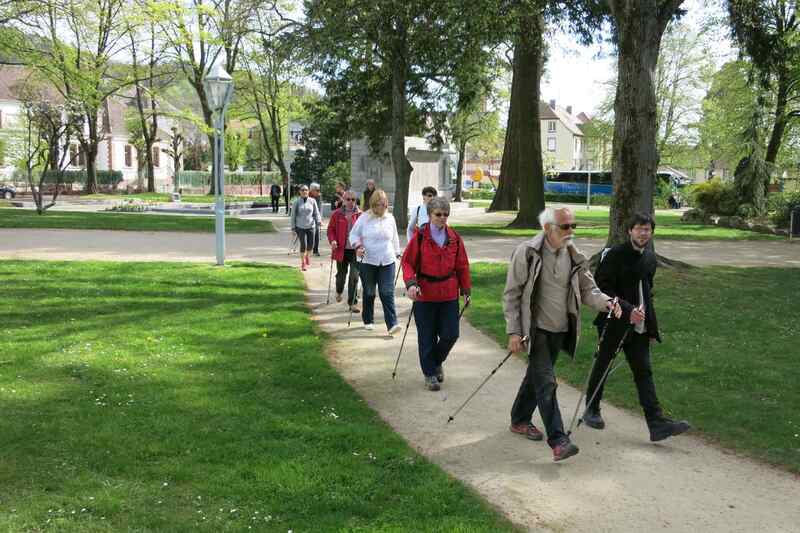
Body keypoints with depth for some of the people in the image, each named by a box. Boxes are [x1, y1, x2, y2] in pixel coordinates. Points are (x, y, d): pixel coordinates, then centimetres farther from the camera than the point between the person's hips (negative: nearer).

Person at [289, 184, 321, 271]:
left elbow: (316, 213, 4)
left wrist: (318, 222, -13)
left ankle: (307, 255, 40)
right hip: (300, 227, -2)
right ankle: (303, 263, 8)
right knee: (303, 244, -7)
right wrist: (293, 228, 0)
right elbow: (293, 215, 2)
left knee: (310, 244, 7)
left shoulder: (312, 201, 1)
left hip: (310, 226, 2)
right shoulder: (296, 202, -3)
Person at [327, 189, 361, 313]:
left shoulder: (360, 214, -1)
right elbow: (331, 229, 4)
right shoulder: (337, 214, 0)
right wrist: (332, 240, -13)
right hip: (341, 250, 1)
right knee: (341, 274, 18)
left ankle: (352, 303, 3)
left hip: (356, 250, -1)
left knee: (354, 276, -6)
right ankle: (339, 291, 49)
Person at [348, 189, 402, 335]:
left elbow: (394, 238, 20)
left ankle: (392, 324, -11)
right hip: (368, 261, -1)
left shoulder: (390, 218, 8)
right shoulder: (364, 218, -1)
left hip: (387, 262, 1)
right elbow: (354, 234, 5)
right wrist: (357, 246, -12)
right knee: (369, 293, 9)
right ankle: (367, 321, 25)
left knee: (387, 293, -7)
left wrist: (397, 253, 21)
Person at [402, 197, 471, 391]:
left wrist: (466, 289, 9)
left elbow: (462, 265, 10)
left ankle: (436, 361, 31)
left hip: (449, 295, 3)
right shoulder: (419, 236, -6)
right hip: (425, 295, -3)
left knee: (450, 334, 2)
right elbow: (408, 262, -5)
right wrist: (410, 283, -20)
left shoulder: (454, 237, 4)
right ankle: (429, 373, 23)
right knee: (427, 337, 5)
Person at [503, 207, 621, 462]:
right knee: (546, 381, -11)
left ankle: (520, 420, 37)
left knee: (536, 376, 19)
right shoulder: (527, 253, -13)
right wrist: (513, 331, -14)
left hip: (560, 330, 6)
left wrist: (606, 302, -17)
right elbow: (511, 294, -10)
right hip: (536, 328, -6)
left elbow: (587, 288, 6)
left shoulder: (574, 256, 3)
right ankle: (558, 440, -10)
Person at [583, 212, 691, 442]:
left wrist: (651, 327, 17)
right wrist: (627, 309, -23)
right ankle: (591, 410, 27)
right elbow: (601, 288, -15)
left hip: (638, 325, 5)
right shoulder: (615, 255, -12)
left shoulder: (650, 258, 10)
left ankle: (657, 422, -2)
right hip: (614, 323, -5)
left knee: (644, 371, 1)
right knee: (603, 366, 9)